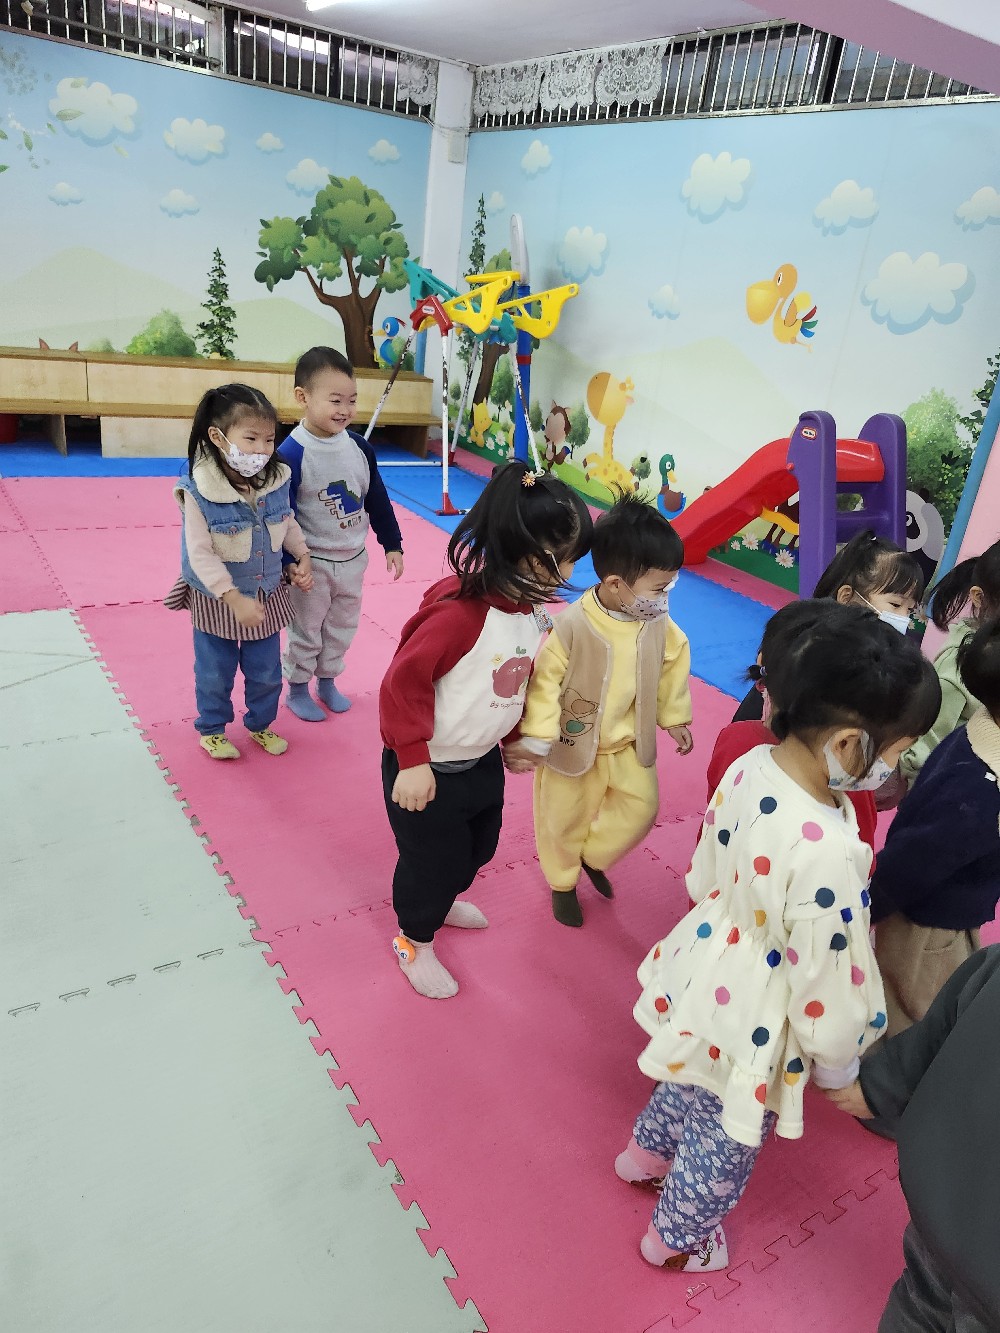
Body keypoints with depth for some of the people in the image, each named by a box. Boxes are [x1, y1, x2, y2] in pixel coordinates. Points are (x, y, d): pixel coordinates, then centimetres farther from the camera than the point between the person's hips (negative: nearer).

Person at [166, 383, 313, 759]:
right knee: (215, 674, 16)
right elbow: (199, 553, -24)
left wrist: (303, 557, -1)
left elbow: (287, 523, 9)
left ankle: (261, 724, 43)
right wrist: (234, 598, -28)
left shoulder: (276, 480, -11)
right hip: (216, 600, -4)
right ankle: (211, 729, 39)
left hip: (267, 596, 4)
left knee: (266, 672, 19)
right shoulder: (199, 491, -25)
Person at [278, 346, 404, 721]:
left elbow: (378, 500, 7)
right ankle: (297, 690, 30)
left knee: (342, 627, 19)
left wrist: (392, 544, 9)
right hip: (313, 562, -5)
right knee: (305, 630, 11)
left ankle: (327, 682, 39)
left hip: (353, 559, 6)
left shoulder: (359, 446, -2)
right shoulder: (292, 453, -20)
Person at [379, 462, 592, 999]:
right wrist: (412, 762, -26)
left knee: (477, 848, 28)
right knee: (433, 860, 13)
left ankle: (439, 902, 60)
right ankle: (415, 940, 43)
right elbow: (403, 681, -28)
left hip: (483, 761, 8)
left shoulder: (534, 610, -4)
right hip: (430, 771, -8)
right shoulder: (459, 610, -33)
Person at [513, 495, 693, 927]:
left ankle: (592, 857, 36)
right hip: (573, 742, -4)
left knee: (641, 806, 6)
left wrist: (674, 717, 11)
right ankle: (563, 883, 41)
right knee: (564, 818, 13)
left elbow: (673, 665, 4)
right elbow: (545, 679, -22)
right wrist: (537, 735, -20)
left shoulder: (658, 624, -14)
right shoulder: (571, 626, -30)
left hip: (629, 741, 4)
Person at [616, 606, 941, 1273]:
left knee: (690, 1086, 36)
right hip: (750, 1030, -7)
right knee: (724, 1140, 24)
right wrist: (838, 1066, -5)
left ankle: (648, 1152, 65)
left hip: (707, 975, 7)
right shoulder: (827, 853, -40)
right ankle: (677, 1238, 52)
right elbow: (829, 982, -25)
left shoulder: (750, 766, -17)